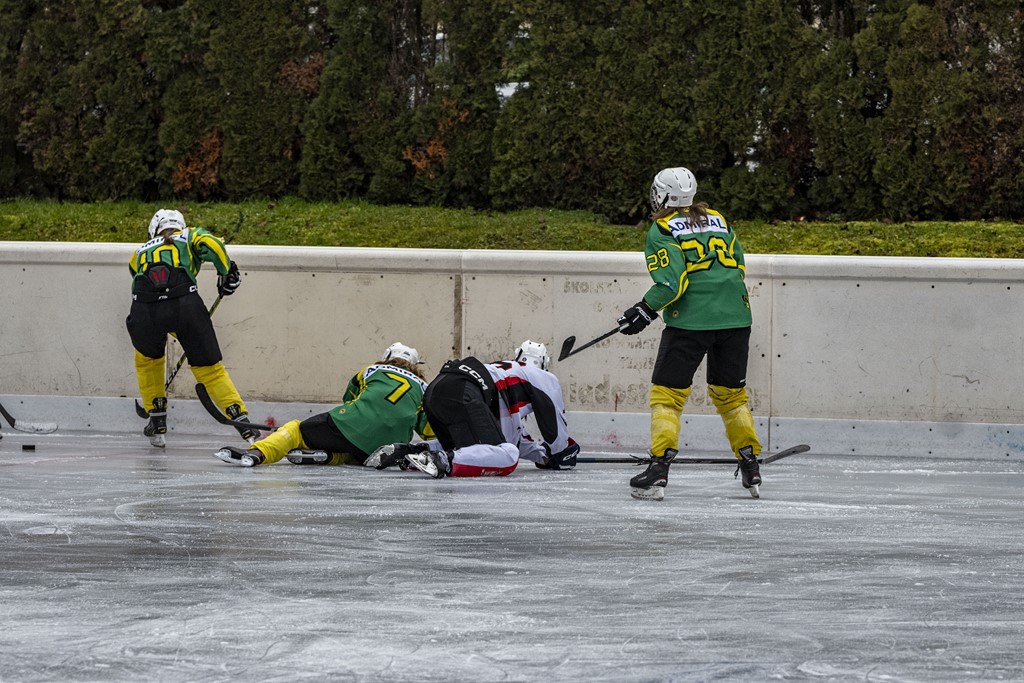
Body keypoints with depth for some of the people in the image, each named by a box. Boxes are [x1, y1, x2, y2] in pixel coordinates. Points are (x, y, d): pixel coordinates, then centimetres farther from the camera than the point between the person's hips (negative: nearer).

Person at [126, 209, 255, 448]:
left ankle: (157, 423, 31)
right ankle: (245, 426, 4)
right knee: (208, 367, 11)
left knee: (147, 360, 31)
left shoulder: (140, 252, 38)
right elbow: (212, 245, 6)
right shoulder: (191, 236, 29)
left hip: (145, 311, 1)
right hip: (185, 302, -1)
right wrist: (227, 273, 18)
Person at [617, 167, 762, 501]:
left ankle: (658, 471, -9)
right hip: (735, 318, 5)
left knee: (667, 392, 2)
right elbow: (739, 267, 18)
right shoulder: (718, 220, 17)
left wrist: (645, 310, -4)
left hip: (690, 322, -5)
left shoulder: (661, 231, 0)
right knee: (731, 392, 19)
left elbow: (671, 282, -12)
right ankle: (751, 468, 16)